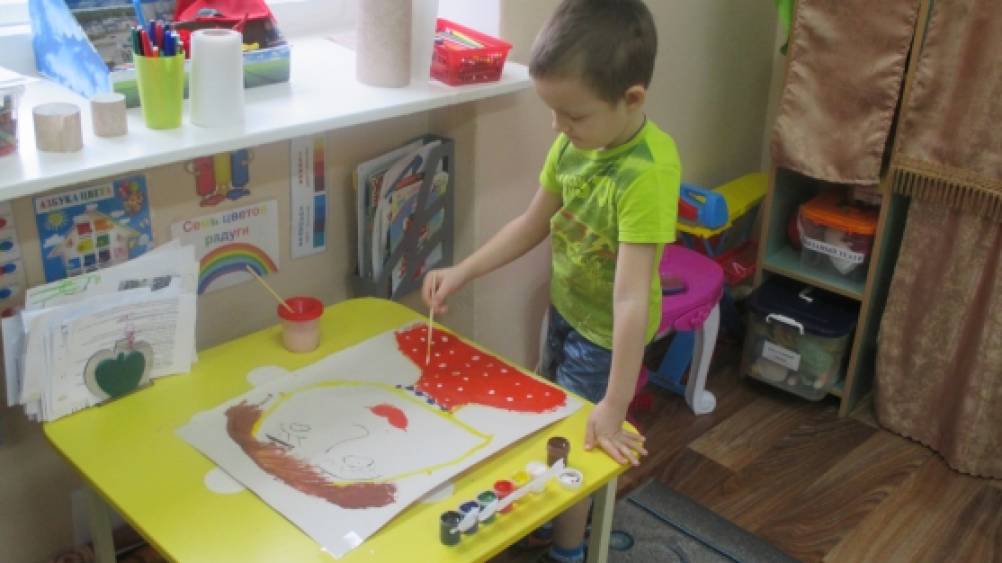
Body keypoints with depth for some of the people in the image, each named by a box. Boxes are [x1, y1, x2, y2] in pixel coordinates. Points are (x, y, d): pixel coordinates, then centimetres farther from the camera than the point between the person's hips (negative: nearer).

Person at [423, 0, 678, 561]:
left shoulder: (647, 172, -36)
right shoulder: (575, 139, -13)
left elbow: (631, 298, -38)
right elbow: (534, 223, 0)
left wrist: (614, 407, -35)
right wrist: (462, 272, -7)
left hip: (607, 333, -8)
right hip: (565, 309, 8)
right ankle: (573, 511, 53)